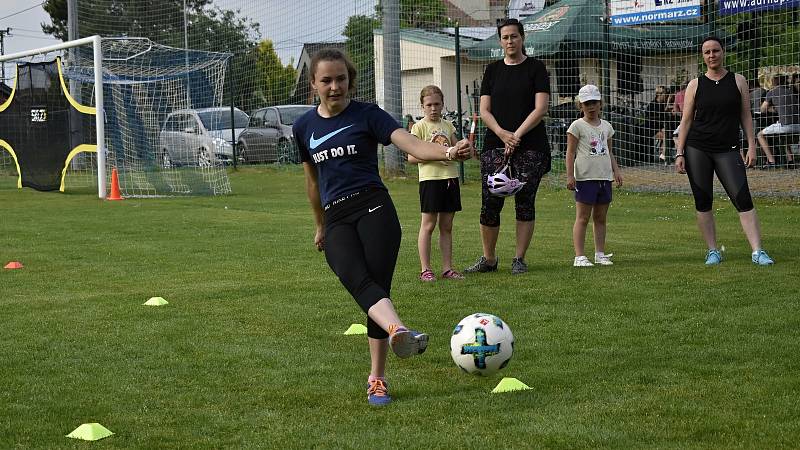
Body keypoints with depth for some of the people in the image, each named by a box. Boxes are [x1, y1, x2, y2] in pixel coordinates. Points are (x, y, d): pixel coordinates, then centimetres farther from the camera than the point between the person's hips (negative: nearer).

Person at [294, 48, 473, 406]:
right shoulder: (304, 127, 13)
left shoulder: (367, 115, 2)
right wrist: (320, 226, 32)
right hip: (337, 220, 2)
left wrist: (449, 152, -31)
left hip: (374, 210, -2)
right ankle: (398, 331, -54)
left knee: (376, 286, -12)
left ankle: (377, 378, -3)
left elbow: (411, 144, -12)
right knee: (357, 280, -27)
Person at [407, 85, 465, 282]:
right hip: (430, 179, -5)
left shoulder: (448, 126, 13)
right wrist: (435, 156, -17)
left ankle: (447, 268, 13)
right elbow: (411, 157, -8)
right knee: (428, 225, -1)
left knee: (446, 226, 8)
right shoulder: (420, 126, -3)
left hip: (450, 177, 5)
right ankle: (425, 269, 2)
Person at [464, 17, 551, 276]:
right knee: (490, 203, -3)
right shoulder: (493, 70, 12)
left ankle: (519, 259, 7)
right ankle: (488, 259, 8)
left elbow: (541, 109, -6)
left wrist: (517, 135, -13)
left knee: (525, 202, -1)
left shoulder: (535, 68, 2)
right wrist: (502, 133, -9)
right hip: (495, 145, 3)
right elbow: (484, 110, 7)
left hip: (530, 145, -2)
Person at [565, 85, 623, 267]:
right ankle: (579, 256, -5)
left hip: (604, 177, 6)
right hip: (585, 177, -6)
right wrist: (570, 176, -11)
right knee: (582, 218, -5)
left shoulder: (606, 126, 15)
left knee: (600, 218, 10)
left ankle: (600, 254, 16)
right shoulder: (577, 126, -2)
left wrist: (616, 171, 12)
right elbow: (570, 152, -5)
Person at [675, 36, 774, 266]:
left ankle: (757, 251, -12)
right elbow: (686, 121, 7)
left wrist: (751, 146, 0)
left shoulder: (738, 81, 7)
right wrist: (679, 153, 1)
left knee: (743, 199, -11)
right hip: (697, 149, 1)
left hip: (728, 150, -1)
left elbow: (745, 116, 9)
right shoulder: (695, 85, 6)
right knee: (703, 203, 2)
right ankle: (712, 251, 12)